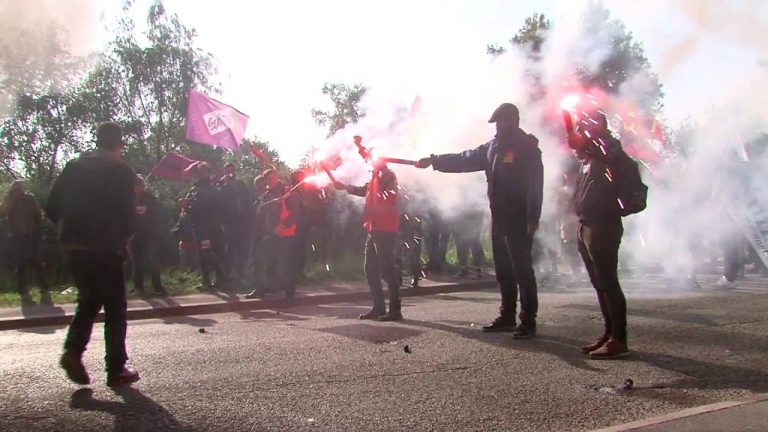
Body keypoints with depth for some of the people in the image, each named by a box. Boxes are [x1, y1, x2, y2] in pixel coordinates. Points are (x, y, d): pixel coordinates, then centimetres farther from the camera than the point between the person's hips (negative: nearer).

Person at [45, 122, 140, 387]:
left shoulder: (74, 167, 8)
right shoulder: (121, 171, -6)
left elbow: (52, 208, 6)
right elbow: (127, 212, -11)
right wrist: (125, 238, 7)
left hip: (73, 246, 5)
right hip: (106, 248, -5)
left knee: (89, 300, 21)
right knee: (115, 307, 5)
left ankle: (73, 350, 3)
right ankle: (116, 370, 7)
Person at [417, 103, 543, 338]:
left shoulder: (527, 146, -7)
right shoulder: (494, 146, 15)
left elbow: (535, 184, -15)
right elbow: (464, 159, 19)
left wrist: (533, 218, -21)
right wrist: (434, 161, 12)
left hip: (519, 218, -8)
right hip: (498, 216, 8)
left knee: (521, 268, -6)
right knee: (503, 268, 12)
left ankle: (528, 321, 0)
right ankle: (507, 316, 21)